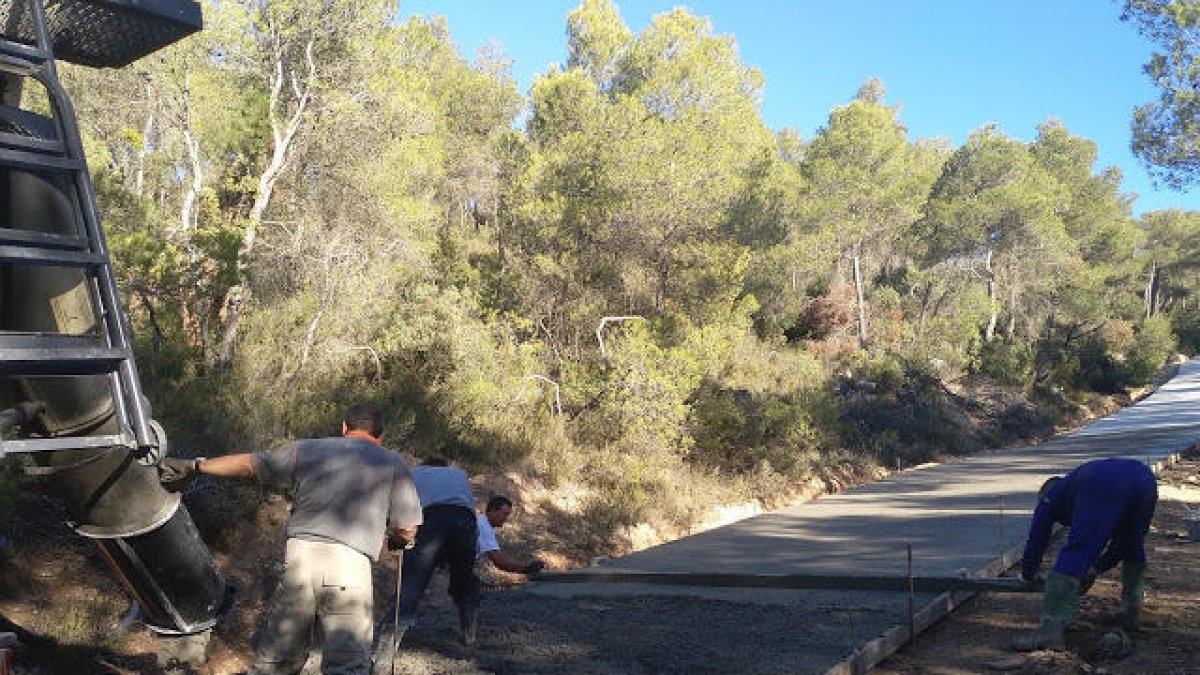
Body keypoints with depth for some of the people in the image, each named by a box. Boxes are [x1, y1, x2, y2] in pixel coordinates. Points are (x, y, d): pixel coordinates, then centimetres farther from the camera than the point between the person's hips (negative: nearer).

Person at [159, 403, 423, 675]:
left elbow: (248, 464, 23)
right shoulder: (392, 463, 11)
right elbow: (407, 532, 8)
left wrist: (195, 466, 34)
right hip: (350, 563, -3)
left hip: (299, 554, 3)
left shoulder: (306, 449, 18)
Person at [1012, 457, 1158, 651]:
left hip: (1101, 485, -6)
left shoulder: (1051, 495, 32)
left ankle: (1051, 630, -15)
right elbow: (1121, 542, 47)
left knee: (1074, 553, -7)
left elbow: (1037, 539, 32)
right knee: (1133, 547, 30)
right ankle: (1131, 614, 37)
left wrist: (1027, 576, 46)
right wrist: (1097, 568, 51)